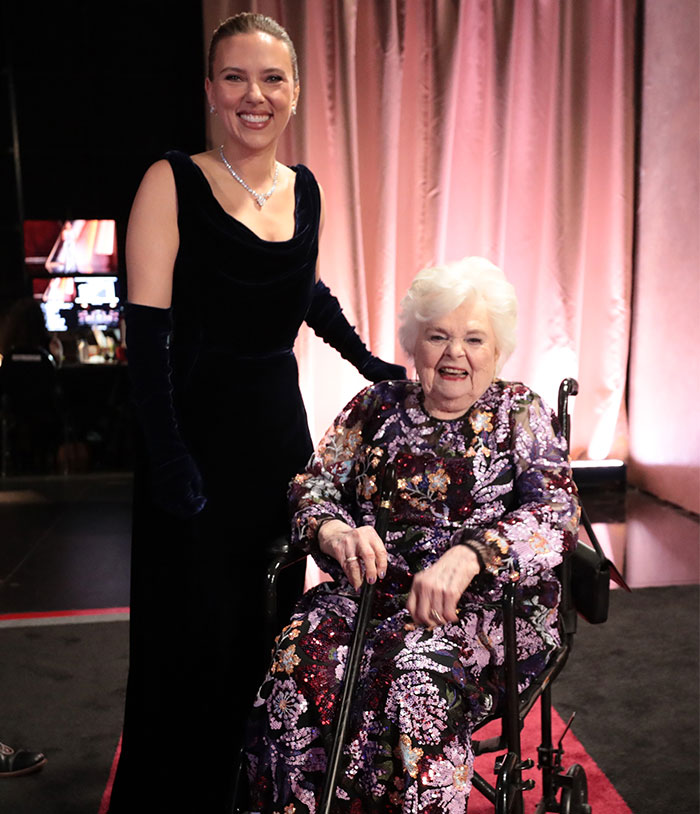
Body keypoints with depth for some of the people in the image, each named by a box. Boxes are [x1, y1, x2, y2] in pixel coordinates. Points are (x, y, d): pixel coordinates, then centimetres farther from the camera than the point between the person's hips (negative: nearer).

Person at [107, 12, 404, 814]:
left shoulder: (303, 190, 7)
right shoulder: (172, 182, -9)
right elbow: (147, 332, -15)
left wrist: (371, 365, 18)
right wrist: (168, 453, -21)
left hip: (279, 430, 6)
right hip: (197, 436, -5)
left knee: (265, 626, 16)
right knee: (193, 635, 4)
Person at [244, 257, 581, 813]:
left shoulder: (522, 415, 6)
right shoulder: (376, 407, 14)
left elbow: (556, 513, -9)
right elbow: (313, 487, 9)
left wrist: (466, 558, -29)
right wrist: (335, 532, -17)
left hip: (489, 603, -2)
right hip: (374, 591, 3)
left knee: (418, 679, -32)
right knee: (300, 660, -26)